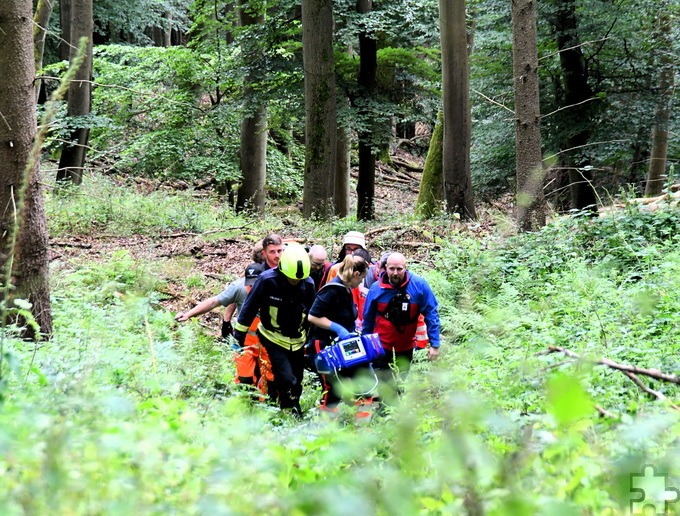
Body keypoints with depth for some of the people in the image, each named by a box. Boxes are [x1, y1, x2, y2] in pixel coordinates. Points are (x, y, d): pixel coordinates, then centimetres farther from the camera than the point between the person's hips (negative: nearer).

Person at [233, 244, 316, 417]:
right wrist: (239, 333, -5)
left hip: (298, 342, 4)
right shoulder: (267, 280, -21)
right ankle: (292, 414, -2)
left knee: (297, 383, 11)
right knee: (288, 381, -18)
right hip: (274, 340, -4)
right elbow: (249, 307, -10)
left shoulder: (308, 284, -9)